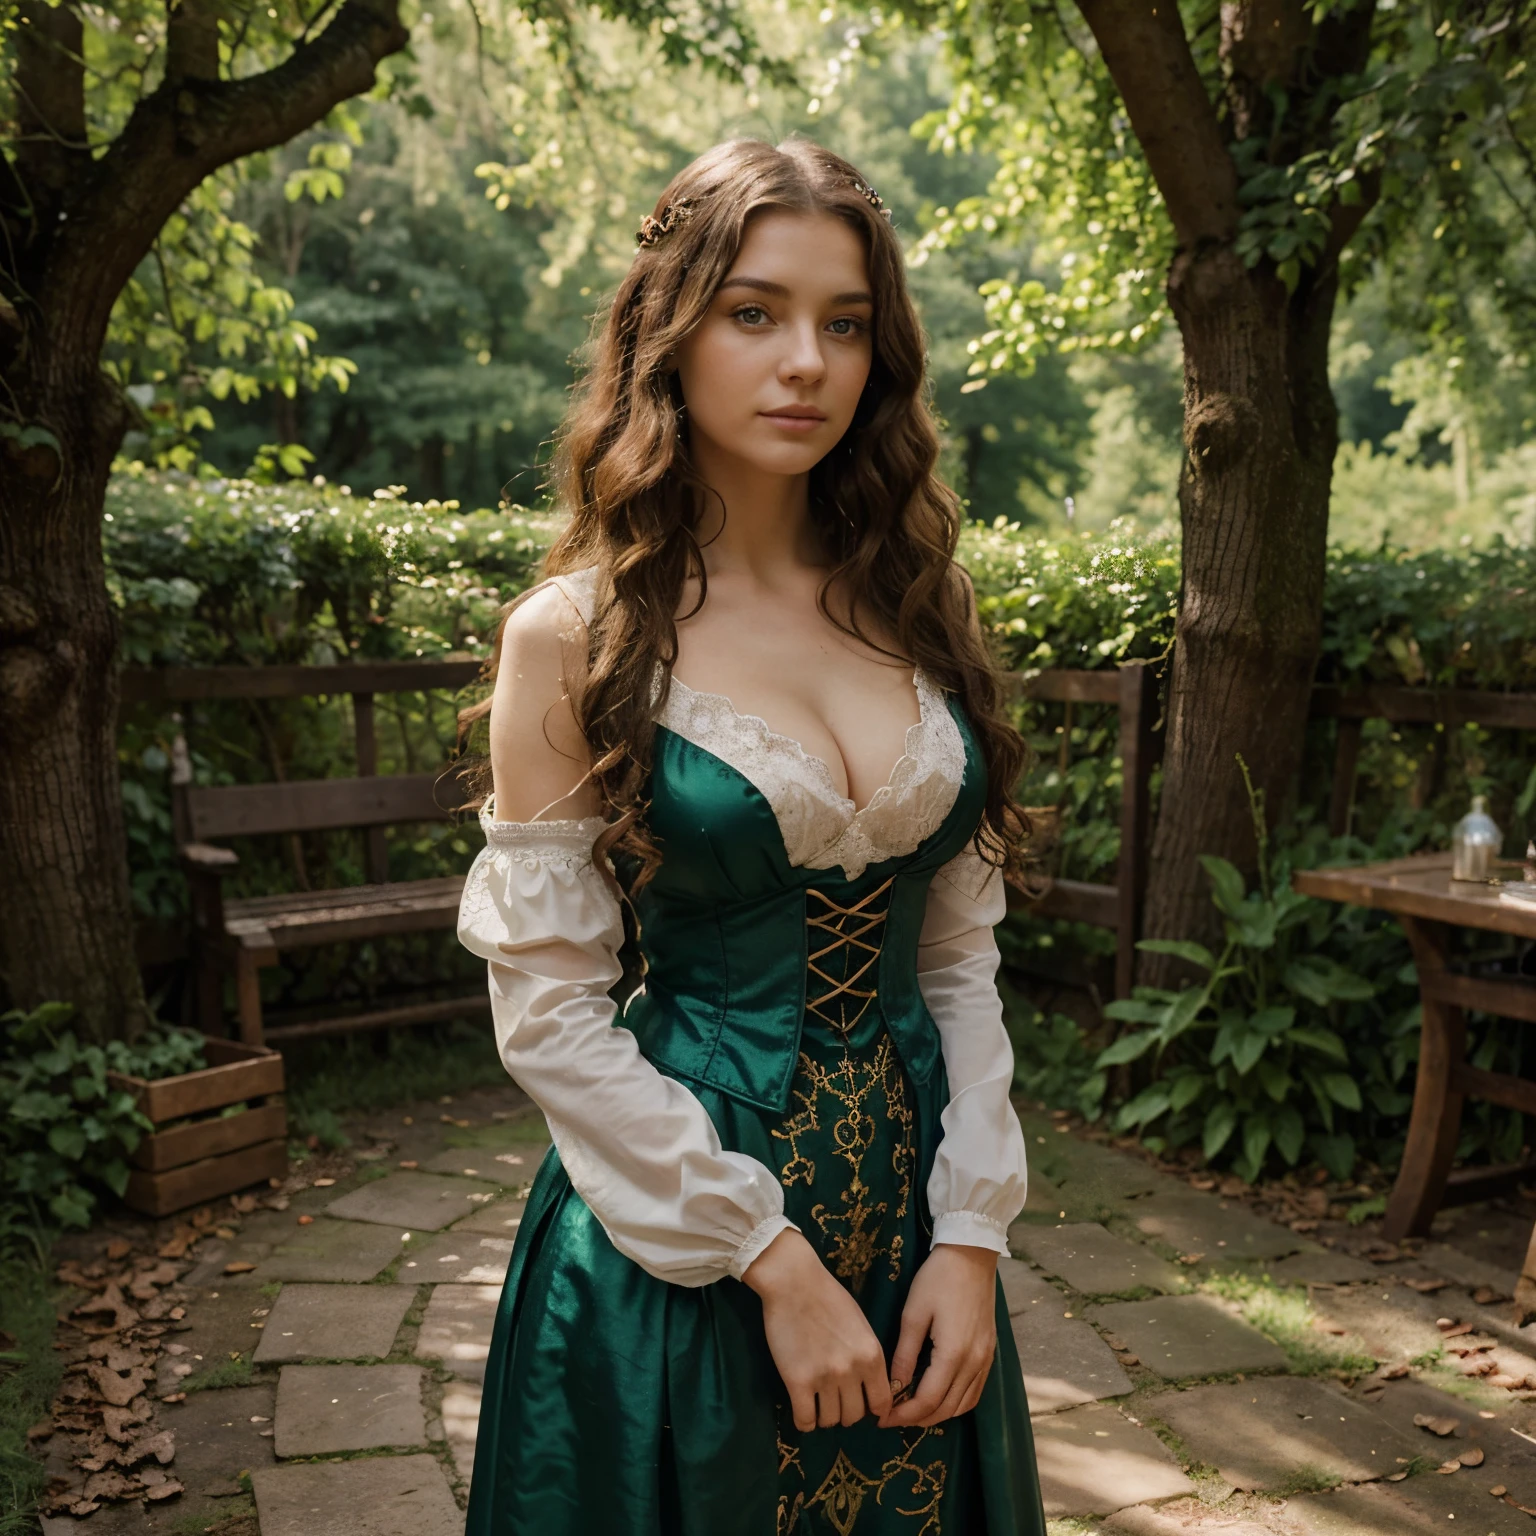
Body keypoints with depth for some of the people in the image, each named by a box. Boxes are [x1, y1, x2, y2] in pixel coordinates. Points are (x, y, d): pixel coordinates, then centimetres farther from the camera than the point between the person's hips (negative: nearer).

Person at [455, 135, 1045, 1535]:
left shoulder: (916, 609, 1)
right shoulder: (576, 636, -12)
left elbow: (960, 956, 3)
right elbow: (549, 1010, -12)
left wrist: (971, 1234, -5)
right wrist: (776, 1260, -14)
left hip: (916, 1204, 5)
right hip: (675, 1244, -4)